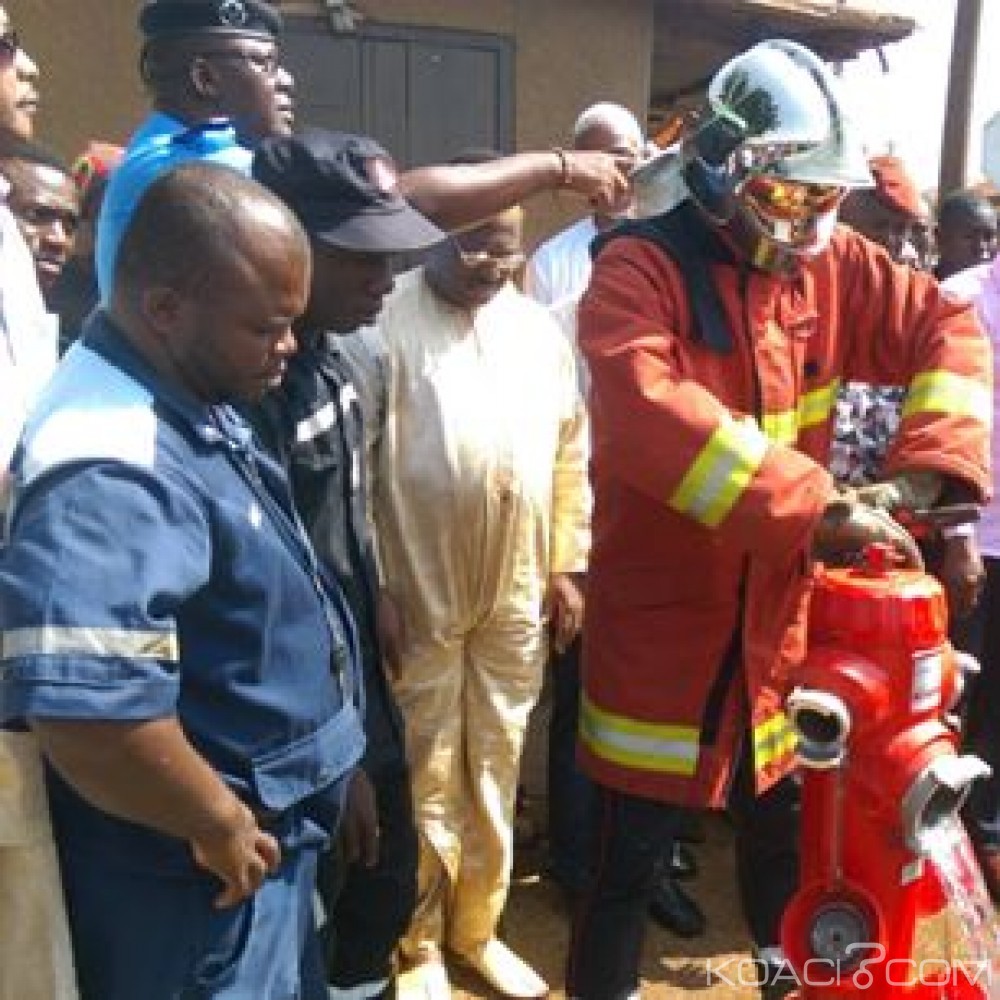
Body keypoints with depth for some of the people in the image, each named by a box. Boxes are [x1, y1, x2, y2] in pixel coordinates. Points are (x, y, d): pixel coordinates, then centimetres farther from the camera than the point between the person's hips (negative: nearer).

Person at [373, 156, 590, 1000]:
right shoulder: (386, 320, -9)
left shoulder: (539, 329, 9)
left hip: (518, 594, 5)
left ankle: (478, 926, 35)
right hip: (418, 592, -4)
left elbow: (570, 455, 13)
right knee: (426, 780, 8)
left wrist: (566, 567, 9)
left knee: (495, 770, 16)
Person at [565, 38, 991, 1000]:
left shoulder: (829, 261, 3)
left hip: (780, 609, 6)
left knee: (782, 824, 23)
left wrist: (920, 468, -16)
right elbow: (650, 412, -32)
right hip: (660, 615, -5)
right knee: (629, 852, 7)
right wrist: (817, 506, -37)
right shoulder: (639, 268, -15)